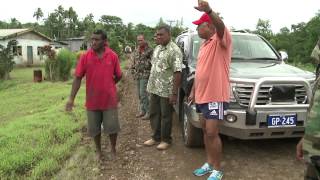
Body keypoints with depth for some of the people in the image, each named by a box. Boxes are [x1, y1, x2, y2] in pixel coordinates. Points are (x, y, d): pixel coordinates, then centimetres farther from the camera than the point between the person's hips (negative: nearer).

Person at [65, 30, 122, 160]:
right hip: (92, 100, 1)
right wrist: (71, 98, -9)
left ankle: (113, 149, 31)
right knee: (94, 128, 13)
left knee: (112, 127, 7)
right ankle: (98, 151, 34)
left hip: (109, 99, -1)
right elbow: (78, 78, -5)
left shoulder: (113, 56, -6)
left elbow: (118, 76, 5)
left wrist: (107, 86, 9)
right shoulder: (85, 56, -6)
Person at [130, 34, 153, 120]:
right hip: (137, 75, 7)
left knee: (143, 93, -11)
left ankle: (148, 112, -1)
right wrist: (133, 72, 12)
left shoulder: (150, 50, -7)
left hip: (145, 75, -7)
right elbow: (133, 63, 20)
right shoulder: (136, 51, 14)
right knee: (140, 94, 12)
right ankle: (142, 110, 23)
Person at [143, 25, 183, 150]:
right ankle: (156, 137, 31)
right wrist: (150, 85, 16)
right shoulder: (157, 48, 11)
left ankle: (166, 140, 21)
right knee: (154, 114, 16)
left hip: (166, 90, -8)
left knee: (166, 116, 5)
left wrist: (174, 93, -23)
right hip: (154, 89, 8)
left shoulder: (174, 50, -15)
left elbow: (177, 73, -20)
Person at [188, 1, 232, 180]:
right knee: (206, 130, 15)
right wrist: (193, 91, 19)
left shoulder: (221, 40, -10)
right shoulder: (204, 45, 17)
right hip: (203, 95, 9)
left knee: (212, 133, -6)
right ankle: (209, 163, 30)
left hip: (216, 95, -9)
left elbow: (221, 26, -34)